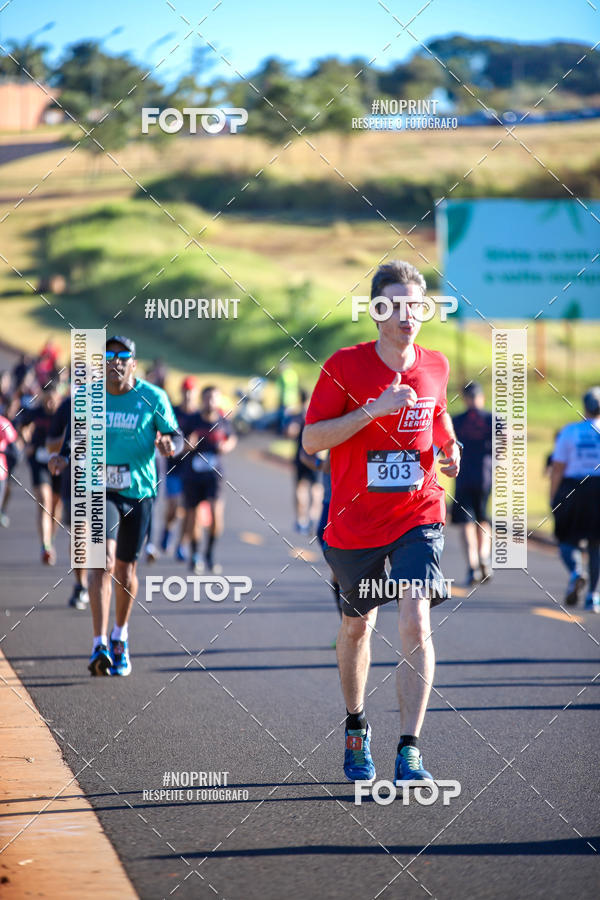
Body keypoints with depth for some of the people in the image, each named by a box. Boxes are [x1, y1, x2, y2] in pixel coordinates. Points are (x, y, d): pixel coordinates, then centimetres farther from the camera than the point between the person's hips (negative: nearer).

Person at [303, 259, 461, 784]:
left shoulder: (435, 366, 1)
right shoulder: (346, 366, -10)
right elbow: (311, 440, -13)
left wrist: (449, 448, 3)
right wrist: (375, 409, -23)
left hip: (419, 518, 0)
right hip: (354, 524, 0)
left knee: (416, 622, -18)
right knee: (358, 626, 17)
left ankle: (409, 751, -18)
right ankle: (356, 727, 42)